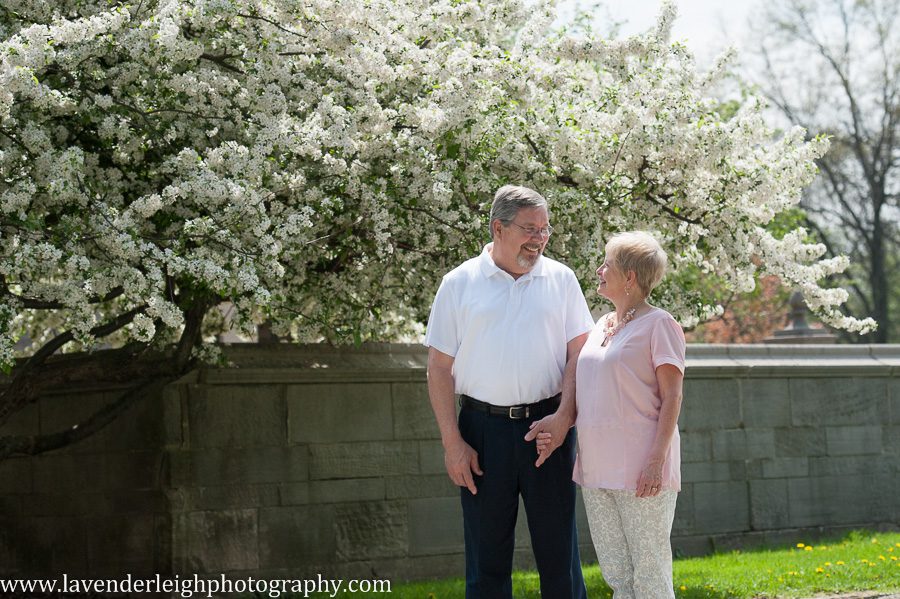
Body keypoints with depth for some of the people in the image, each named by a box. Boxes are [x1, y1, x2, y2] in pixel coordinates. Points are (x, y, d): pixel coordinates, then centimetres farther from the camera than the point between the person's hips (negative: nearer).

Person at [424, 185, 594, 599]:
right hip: (484, 428, -1)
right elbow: (439, 367, 2)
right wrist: (452, 443, -4)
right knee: (486, 553, 5)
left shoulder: (560, 279, 7)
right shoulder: (460, 283, 3)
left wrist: (563, 417, -10)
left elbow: (579, 354, 5)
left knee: (558, 545, 3)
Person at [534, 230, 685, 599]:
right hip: (597, 469, 8)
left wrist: (657, 461, -19)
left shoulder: (658, 324, -5)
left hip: (639, 470, -8)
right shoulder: (601, 326, 18)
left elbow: (672, 397, -10)